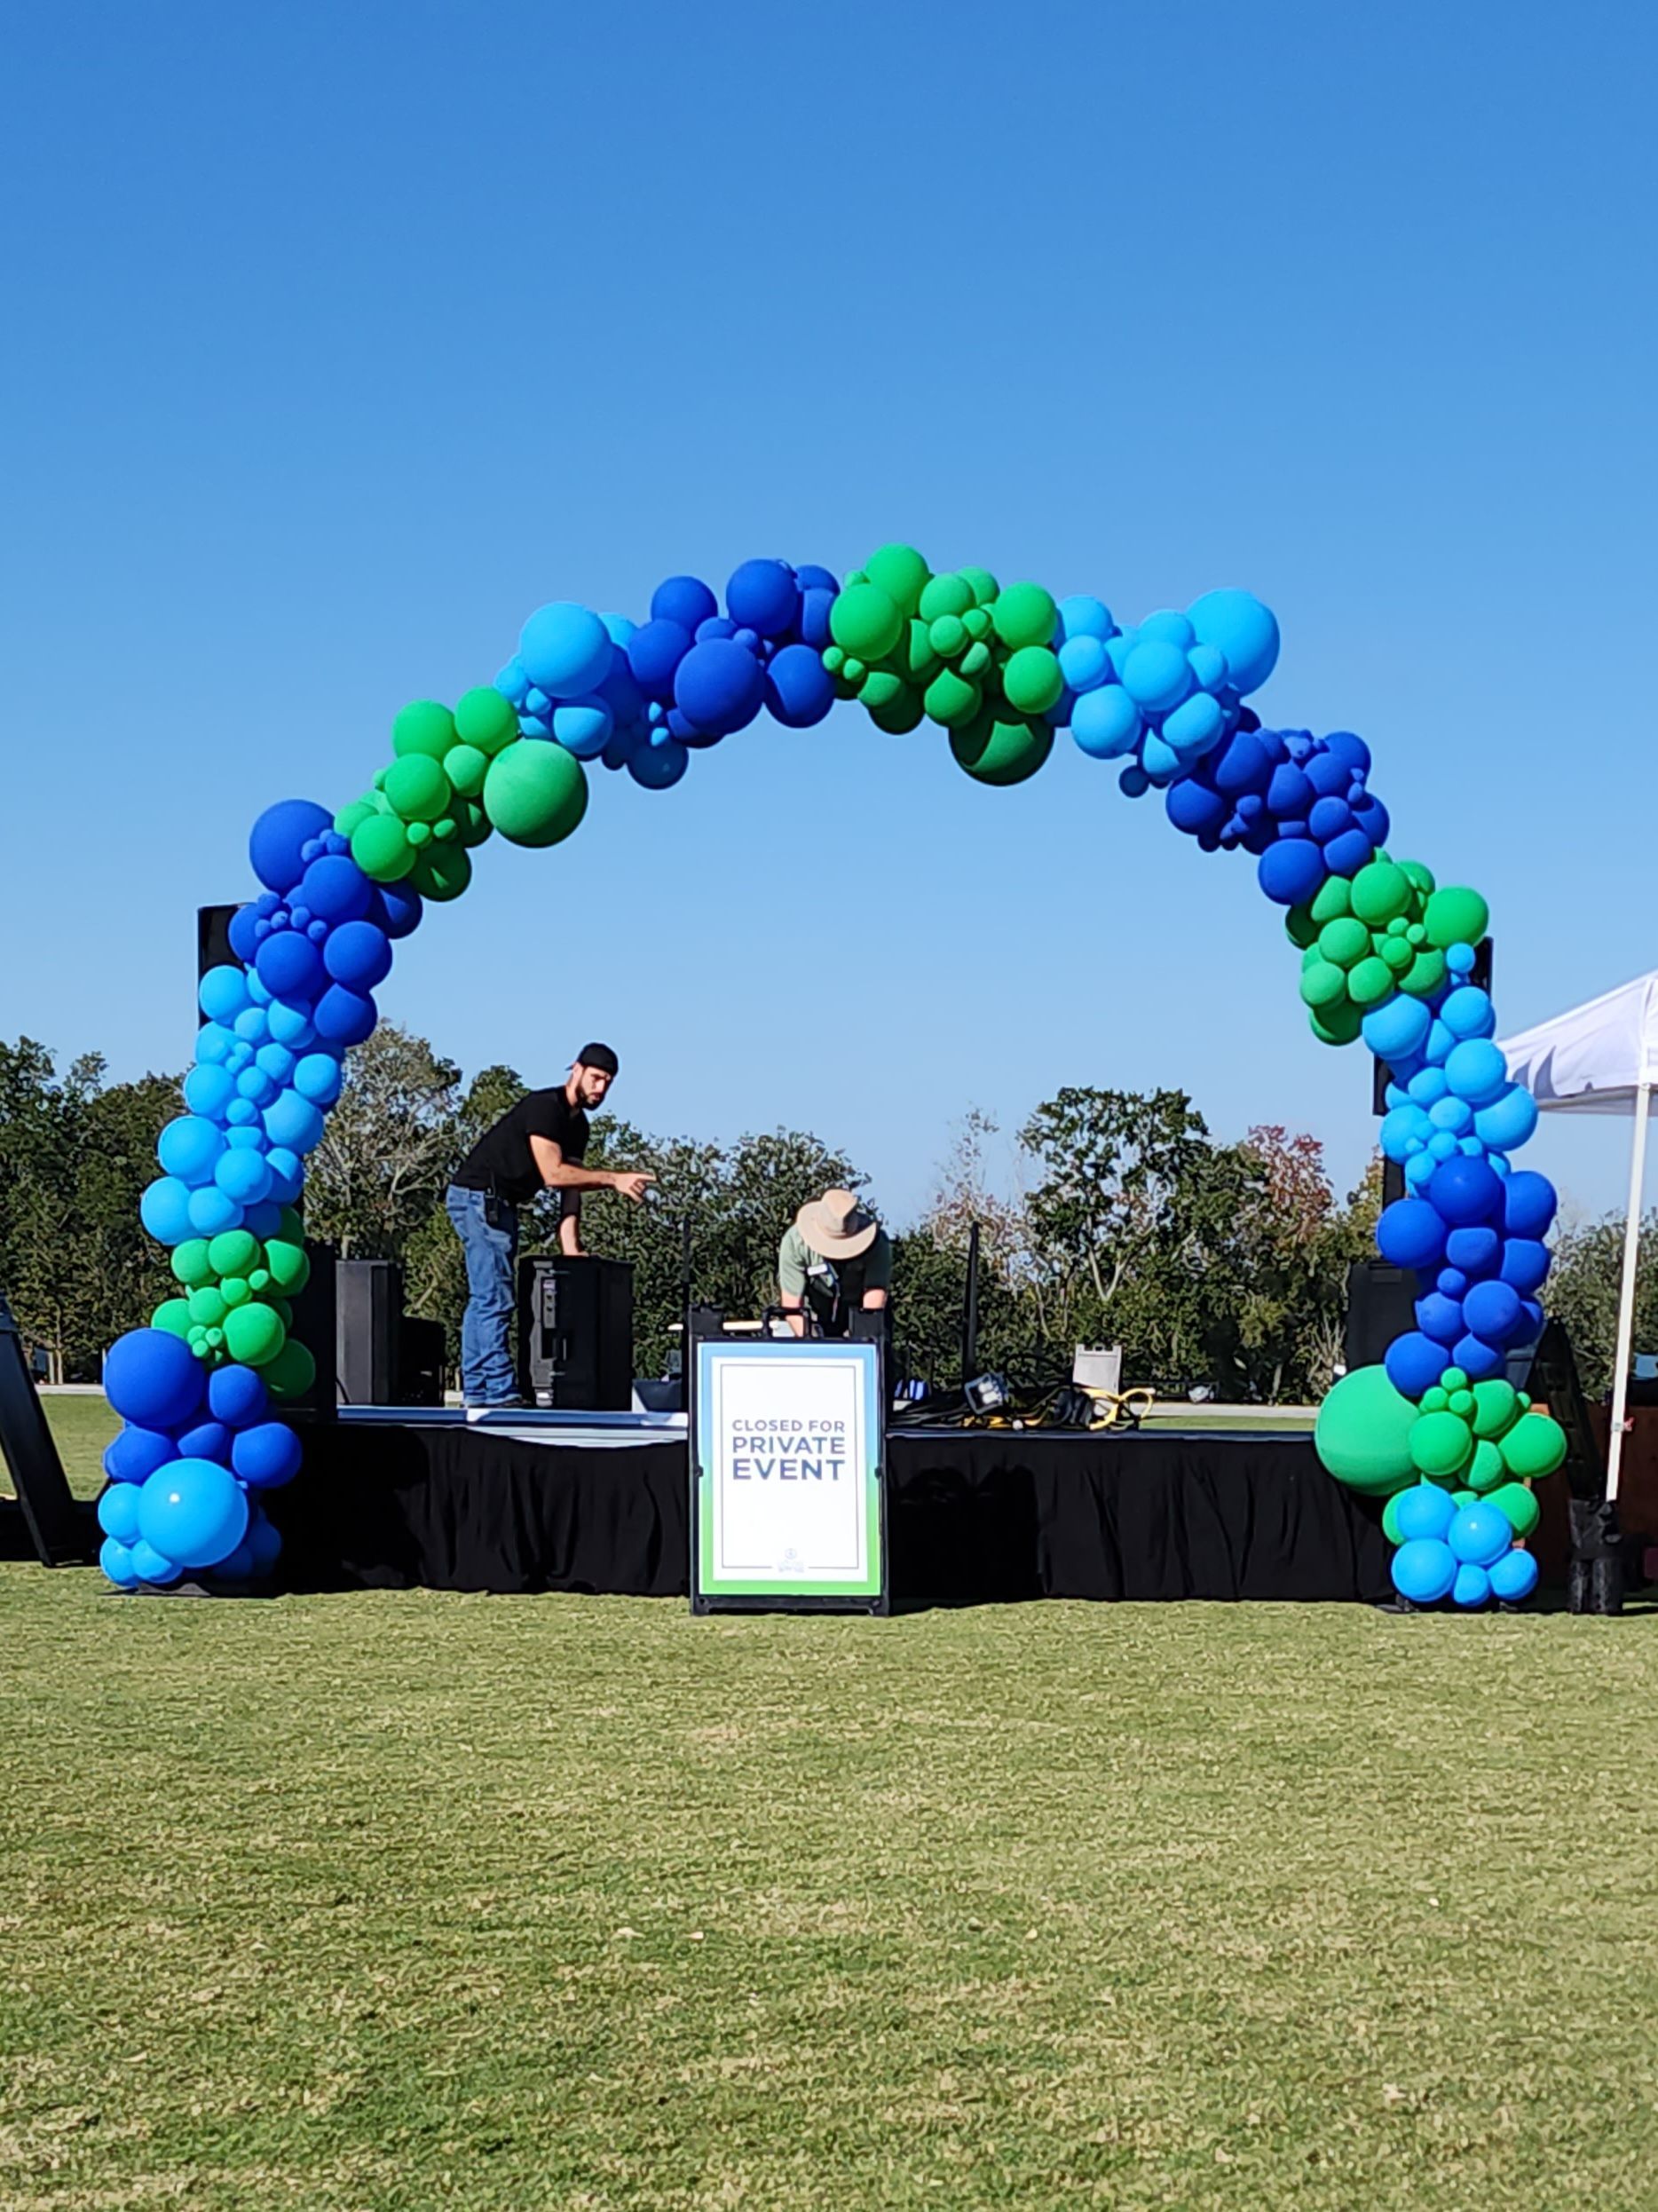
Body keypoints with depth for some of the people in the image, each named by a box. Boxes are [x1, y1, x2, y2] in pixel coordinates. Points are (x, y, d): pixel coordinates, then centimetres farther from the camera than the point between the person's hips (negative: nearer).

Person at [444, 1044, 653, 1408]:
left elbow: (571, 1186, 8)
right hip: (478, 1197, -10)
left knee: (485, 1299, 11)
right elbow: (553, 1173, -26)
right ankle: (500, 1394, -13)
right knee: (495, 1299, -12)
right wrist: (613, 1180, -26)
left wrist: (570, 1248, -1)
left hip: (499, 1204, 10)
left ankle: (476, 1393, 15)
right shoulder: (544, 1106, -17)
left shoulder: (577, 1124, 12)